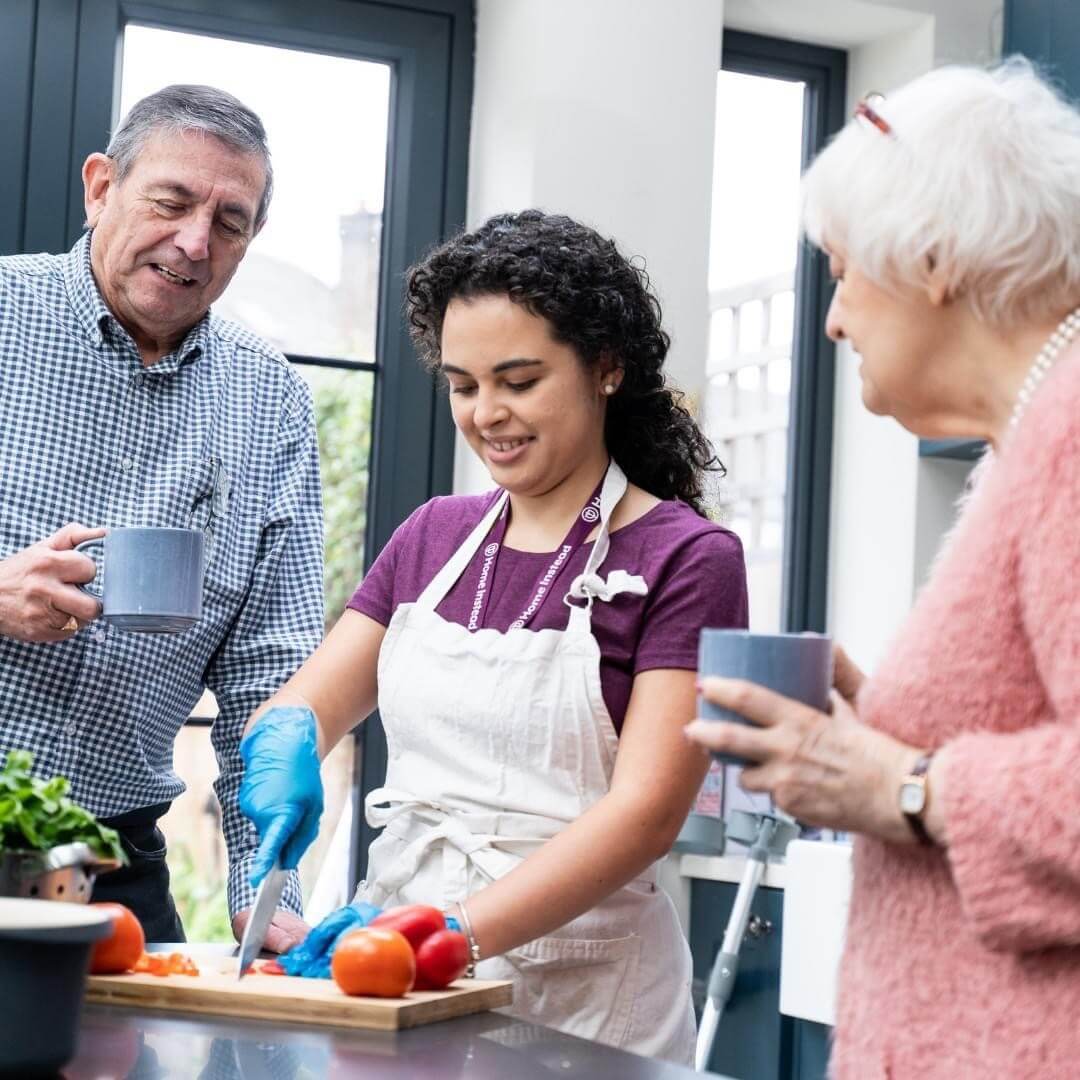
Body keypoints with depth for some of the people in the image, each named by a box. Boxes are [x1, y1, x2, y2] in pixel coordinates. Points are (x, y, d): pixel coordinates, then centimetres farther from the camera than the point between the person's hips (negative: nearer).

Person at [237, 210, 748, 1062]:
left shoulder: (686, 560, -7)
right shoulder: (433, 537, 11)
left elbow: (646, 810, -15)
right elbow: (303, 705, 10)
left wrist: (457, 931, -26)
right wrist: (285, 741, -14)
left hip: (580, 990, -4)